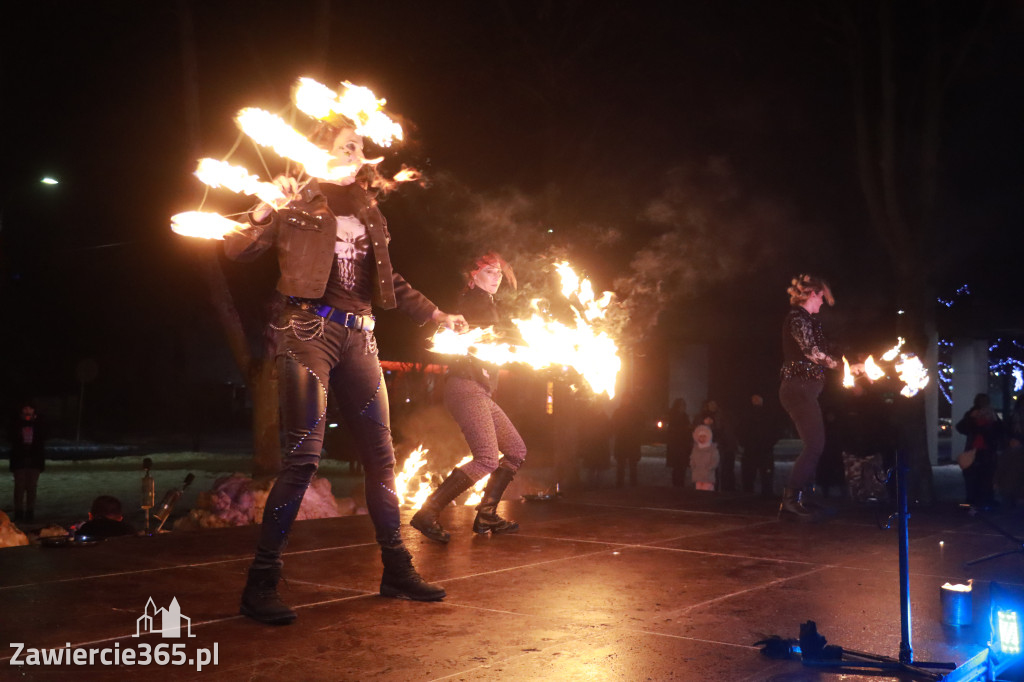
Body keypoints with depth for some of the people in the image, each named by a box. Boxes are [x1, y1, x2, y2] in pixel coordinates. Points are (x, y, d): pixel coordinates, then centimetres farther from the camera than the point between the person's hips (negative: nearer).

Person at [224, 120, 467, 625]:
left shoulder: (367, 214, 20)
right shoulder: (298, 206, 3)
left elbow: (390, 283, 28)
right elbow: (237, 250, -5)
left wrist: (438, 315, 28)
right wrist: (265, 210, -21)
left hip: (359, 338, 6)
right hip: (309, 332, -6)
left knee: (381, 456, 7)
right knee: (303, 456, -15)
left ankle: (396, 570, 19)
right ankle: (261, 585, -7)